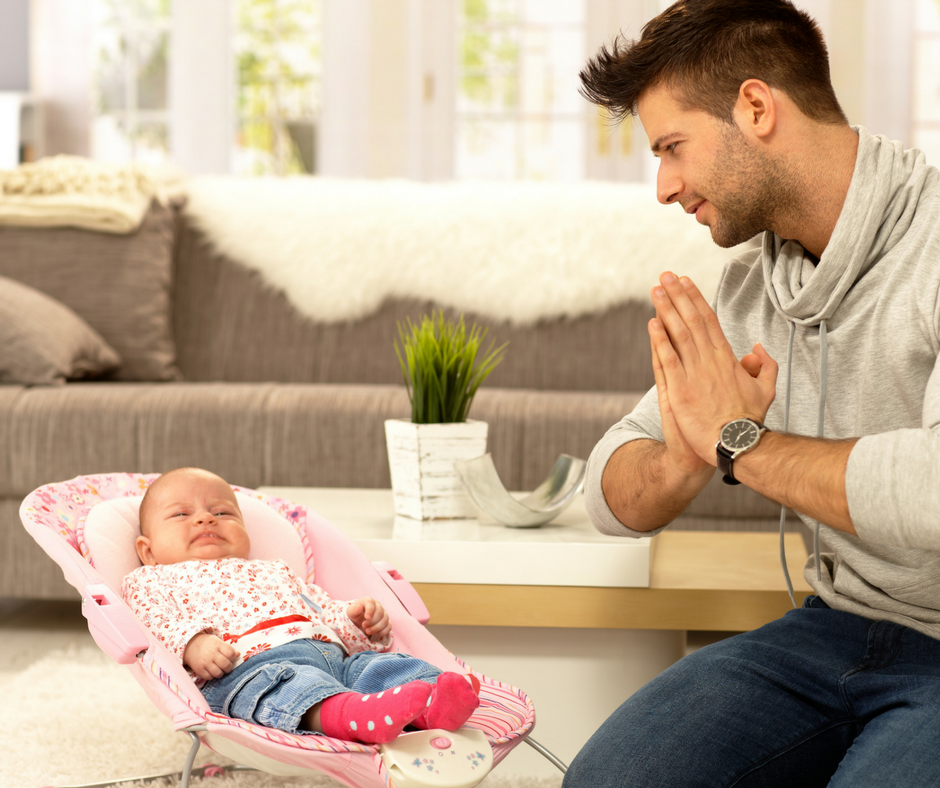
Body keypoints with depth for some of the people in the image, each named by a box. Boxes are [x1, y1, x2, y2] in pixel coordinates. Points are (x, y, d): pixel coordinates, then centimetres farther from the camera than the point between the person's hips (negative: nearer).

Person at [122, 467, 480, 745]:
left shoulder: (272, 571, 43)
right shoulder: (151, 580, 27)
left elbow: (325, 609, 35)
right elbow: (155, 624, 6)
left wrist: (357, 619, 11)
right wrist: (193, 643, -17)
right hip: (249, 663, -6)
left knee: (377, 665, -22)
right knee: (290, 683, -39)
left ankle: (432, 703, -52)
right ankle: (351, 714, -69)